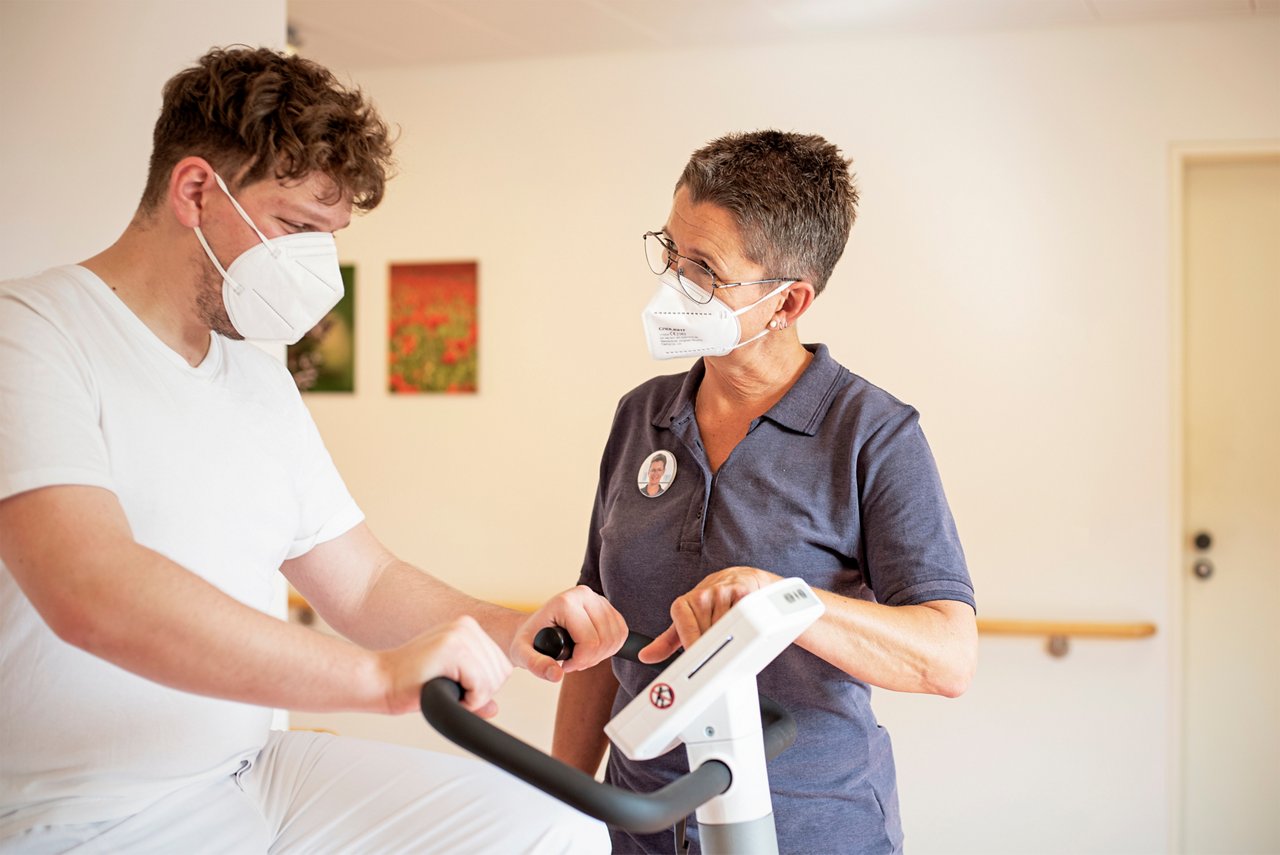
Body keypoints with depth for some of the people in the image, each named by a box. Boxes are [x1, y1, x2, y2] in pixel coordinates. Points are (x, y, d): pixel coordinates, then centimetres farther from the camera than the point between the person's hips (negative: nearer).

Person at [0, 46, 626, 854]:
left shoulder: (262, 381, 15)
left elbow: (367, 584, 16)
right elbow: (90, 590, -29)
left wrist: (515, 634, -4)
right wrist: (378, 675, -32)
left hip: (256, 777, 8)